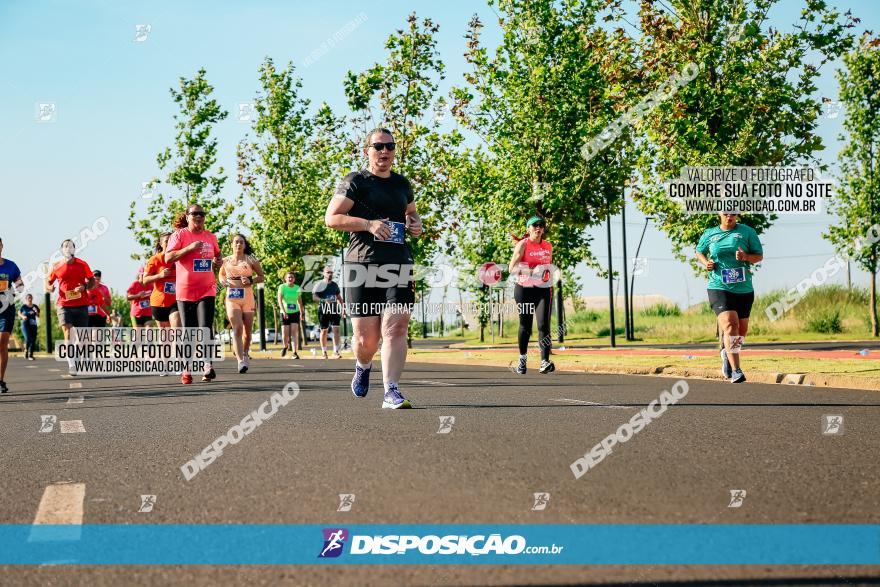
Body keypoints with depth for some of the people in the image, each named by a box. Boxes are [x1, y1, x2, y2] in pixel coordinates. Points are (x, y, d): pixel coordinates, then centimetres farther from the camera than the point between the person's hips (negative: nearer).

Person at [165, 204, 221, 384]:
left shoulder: (210, 236, 10)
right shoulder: (179, 235, -3)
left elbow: (217, 253, 28)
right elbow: (168, 258, -13)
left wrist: (218, 261, 5)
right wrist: (189, 248, -22)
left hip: (206, 289, 2)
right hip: (185, 290, -2)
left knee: (206, 327, -13)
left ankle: (208, 367, -13)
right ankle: (187, 370, 13)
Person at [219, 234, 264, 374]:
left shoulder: (250, 260, 3)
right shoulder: (226, 261, 8)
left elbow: (262, 277, 8)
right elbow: (221, 275, 24)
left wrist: (251, 281, -10)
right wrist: (224, 282, 1)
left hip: (248, 297, 1)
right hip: (232, 298, -1)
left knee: (247, 329, 9)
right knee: (237, 329, -15)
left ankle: (245, 354, 33)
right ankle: (240, 361, -22)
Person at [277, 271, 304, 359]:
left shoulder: (297, 288, 5)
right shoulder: (282, 287, -5)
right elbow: (279, 300, -14)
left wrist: (302, 311, 19)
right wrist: (284, 311, -26)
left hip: (295, 312, 1)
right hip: (285, 313, -1)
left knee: (294, 332, -10)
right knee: (285, 334, -1)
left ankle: (295, 353, -13)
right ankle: (285, 346, 31)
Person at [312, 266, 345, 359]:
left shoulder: (335, 284, 13)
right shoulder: (319, 284, -2)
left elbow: (339, 297, 22)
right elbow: (314, 297, -11)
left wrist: (342, 307, 15)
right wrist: (324, 301, -25)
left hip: (334, 310, 3)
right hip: (323, 310, -3)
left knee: (336, 329, -8)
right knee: (324, 331, 5)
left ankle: (336, 352, -11)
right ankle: (324, 351, 15)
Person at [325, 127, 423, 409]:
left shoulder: (402, 184, 18)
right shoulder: (355, 182, 1)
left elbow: (411, 212, 36)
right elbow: (331, 217, -6)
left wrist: (416, 223, 12)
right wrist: (369, 224, -17)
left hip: (399, 263, 4)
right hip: (363, 264, -3)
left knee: (396, 328, -12)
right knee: (366, 338, 0)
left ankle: (391, 392, -12)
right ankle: (363, 366, 35)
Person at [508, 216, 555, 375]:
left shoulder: (548, 247, 10)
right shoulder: (522, 245, -4)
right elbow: (512, 269, -12)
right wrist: (531, 271, -24)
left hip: (543, 289, 2)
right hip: (524, 289, -2)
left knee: (543, 324, -13)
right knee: (525, 325, 5)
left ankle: (545, 362, -22)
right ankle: (522, 359, 25)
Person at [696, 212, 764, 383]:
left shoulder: (747, 232, 3)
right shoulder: (709, 234, 6)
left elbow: (759, 256, 5)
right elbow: (699, 252, 22)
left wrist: (746, 257, -16)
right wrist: (706, 263, 1)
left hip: (744, 290, 2)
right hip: (719, 289, -2)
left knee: (742, 330, 13)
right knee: (730, 325, -21)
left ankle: (726, 354, 45)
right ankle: (735, 370, -24)